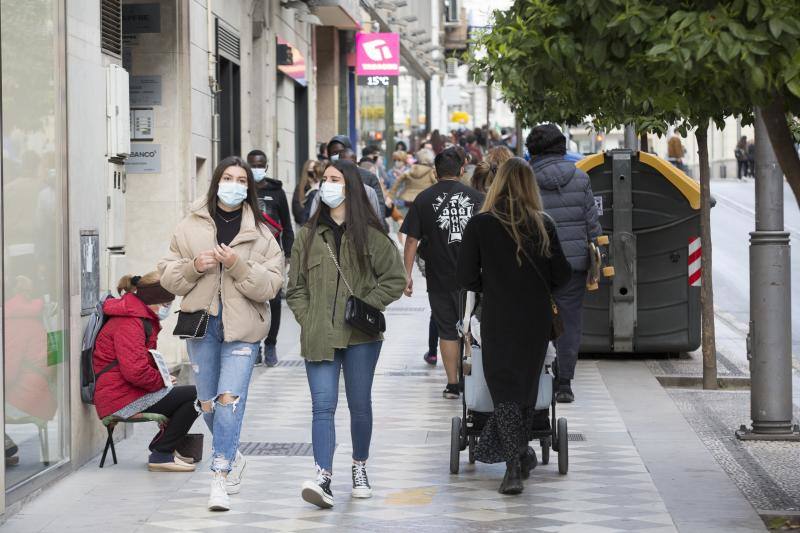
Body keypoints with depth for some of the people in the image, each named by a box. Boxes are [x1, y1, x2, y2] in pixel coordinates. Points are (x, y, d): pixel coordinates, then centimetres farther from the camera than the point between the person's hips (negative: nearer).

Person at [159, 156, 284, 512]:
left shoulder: (261, 234, 1)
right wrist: (193, 267, -13)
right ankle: (233, 457, 35)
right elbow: (168, 276, 6)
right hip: (201, 322, 3)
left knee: (229, 399, -15)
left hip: (242, 327, -3)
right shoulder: (190, 226, 5)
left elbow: (270, 286, -5)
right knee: (208, 403, 11)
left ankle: (220, 476, -11)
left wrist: (239, 265, -19)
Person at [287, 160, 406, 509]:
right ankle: (323, 478, -17)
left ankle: (359, 468, 29)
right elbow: (296, 287, 11)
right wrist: (307, 321, -1)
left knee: (360, 405, 10)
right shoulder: (309, 234, 7)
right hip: (318, 336, 1)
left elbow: (394, 279, 2)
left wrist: (366, 307, -8)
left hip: (360, 336, -1)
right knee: (322, 406, -9)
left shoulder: (370, 235, 0)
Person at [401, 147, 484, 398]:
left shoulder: (424, 199, -2)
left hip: (439, 277, 0)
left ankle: (452, 384, 10)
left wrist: (406, 274, 0)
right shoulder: (476, 197, 0)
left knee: (447, 331, 8)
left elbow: (412, 240, -4)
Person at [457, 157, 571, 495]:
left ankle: (514, 463, -8)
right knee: (528, 384, 15)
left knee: (505, 387, 2)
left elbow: (466, 277, -7)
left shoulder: (481, 224, -7)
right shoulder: (543, 224, -1)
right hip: (537, 318, 2)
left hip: (498, 318, -2)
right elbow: (562, 274, 0)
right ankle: (519, 455, 23)